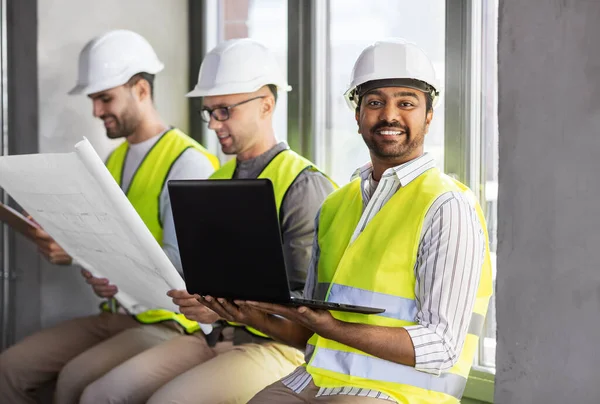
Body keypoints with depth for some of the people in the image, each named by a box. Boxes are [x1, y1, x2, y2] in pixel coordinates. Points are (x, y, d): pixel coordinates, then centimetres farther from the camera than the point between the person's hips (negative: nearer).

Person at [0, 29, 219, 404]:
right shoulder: (115, 160, 16)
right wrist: (60, 243, -9)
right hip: (114, 315, 8)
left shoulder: (189, 163, -14)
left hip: (168, 323, -8)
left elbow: (181, 265, -21)